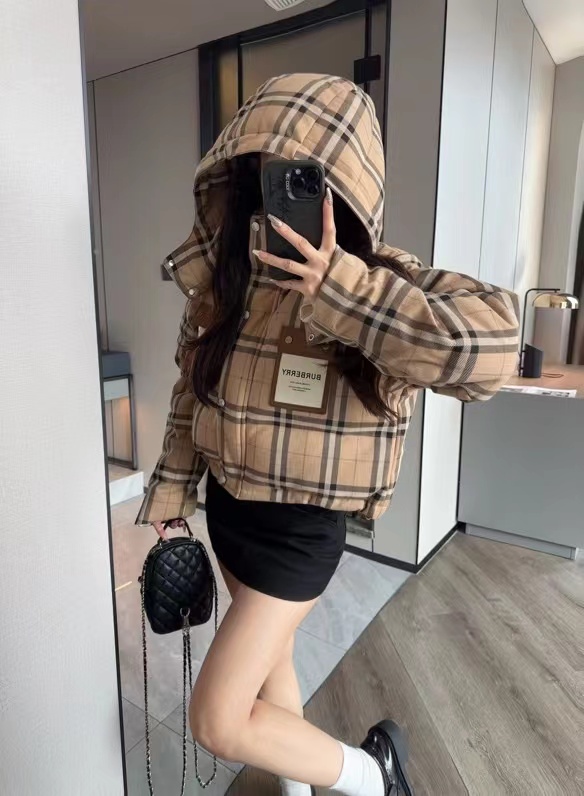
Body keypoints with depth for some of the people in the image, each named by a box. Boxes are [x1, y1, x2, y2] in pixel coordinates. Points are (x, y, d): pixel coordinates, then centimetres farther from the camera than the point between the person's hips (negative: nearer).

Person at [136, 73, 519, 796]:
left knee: (218, 720, 2)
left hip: (299, 525, -6)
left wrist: (340, 288, -38)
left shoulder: (378, 281, -19)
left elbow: (494, 344, -37)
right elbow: (192, 391, 6)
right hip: (226, 504, 6)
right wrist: (168, 497, 9)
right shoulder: (221, 275, -4)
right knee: (265, 656, 25)